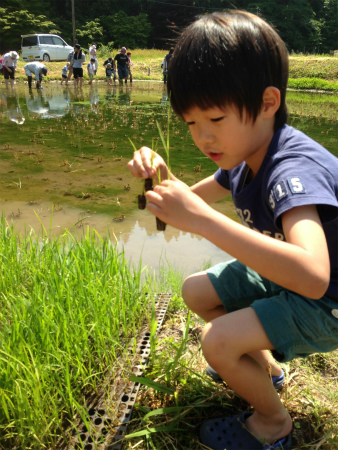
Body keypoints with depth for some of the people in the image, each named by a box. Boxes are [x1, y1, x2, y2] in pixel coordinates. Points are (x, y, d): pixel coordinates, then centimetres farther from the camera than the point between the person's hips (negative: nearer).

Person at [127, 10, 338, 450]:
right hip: (281, 279, 9)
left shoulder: (292, 170, -33)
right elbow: (197, 197, 10)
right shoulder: (246, 155, -6)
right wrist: (161, 175, -13)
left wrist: (201, 219, -49)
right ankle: (265, 367, 26)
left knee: (219, 341, -24)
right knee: (195, 290, 7)